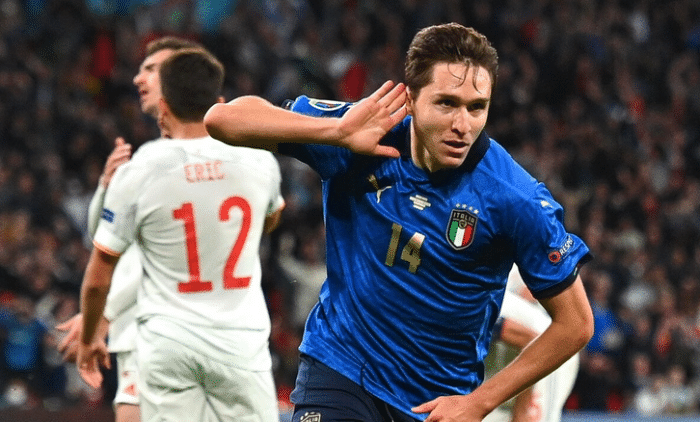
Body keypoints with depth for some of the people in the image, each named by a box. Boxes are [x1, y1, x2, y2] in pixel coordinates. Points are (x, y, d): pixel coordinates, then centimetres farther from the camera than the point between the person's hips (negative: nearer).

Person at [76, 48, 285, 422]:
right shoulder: (259, 161, -1)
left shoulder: (137, 173, -7)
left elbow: (98, 278, 0)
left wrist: (87, 339, 16)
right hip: (241, 342, 1)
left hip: (167, 346, -1)